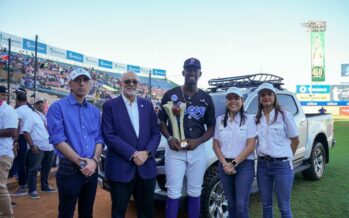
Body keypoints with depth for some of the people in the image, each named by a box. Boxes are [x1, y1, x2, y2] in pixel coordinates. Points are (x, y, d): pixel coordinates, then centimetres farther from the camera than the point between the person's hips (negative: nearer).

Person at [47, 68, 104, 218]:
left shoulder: (95, 111, 10)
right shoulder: (58, 107, -6)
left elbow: (99, 139, 7)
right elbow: (58, 140, -14)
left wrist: (94, 161, -11)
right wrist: (81, 162, -17)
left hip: (91, 169, 5)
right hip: (70, 169, -5)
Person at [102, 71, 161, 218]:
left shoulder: (147, 105, 9)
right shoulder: (110, 105, -2)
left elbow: (156, 133, 6)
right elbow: (109, 135, -11)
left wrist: (147, 152, -11)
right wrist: (132, 154, -17)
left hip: (146, 167, 4)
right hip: (120, 168, -3)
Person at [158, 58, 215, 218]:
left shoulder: (206, 98, 6)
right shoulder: (171, 95, 1)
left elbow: (211, 127, 7)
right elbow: (161, 121, 5)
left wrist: (197, 141, -11)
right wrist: (169, 138, -14)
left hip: (197, 150, 2)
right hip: (174, 150, -2)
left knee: (194, 193, 11)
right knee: (173, 193, 1)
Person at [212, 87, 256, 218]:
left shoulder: (249, 119, -4)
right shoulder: (220, 120, 6)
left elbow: (251, 146, -9)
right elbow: (216, 145, 6)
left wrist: (234, 163, -14)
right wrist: (225, 163, -8)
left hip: (244, 165, -3)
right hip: (225, 166, 4)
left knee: (241, 205, -5)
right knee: (231, 203, 13)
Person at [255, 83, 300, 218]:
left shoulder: (284, 115, -5)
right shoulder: (256, 118, 6)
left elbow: (295, 140, 1)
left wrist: (286, 157, 4)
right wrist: (263, 155, 3)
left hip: (282, 165, -4)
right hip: (262, 165, 4)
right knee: (266, 205, 15)